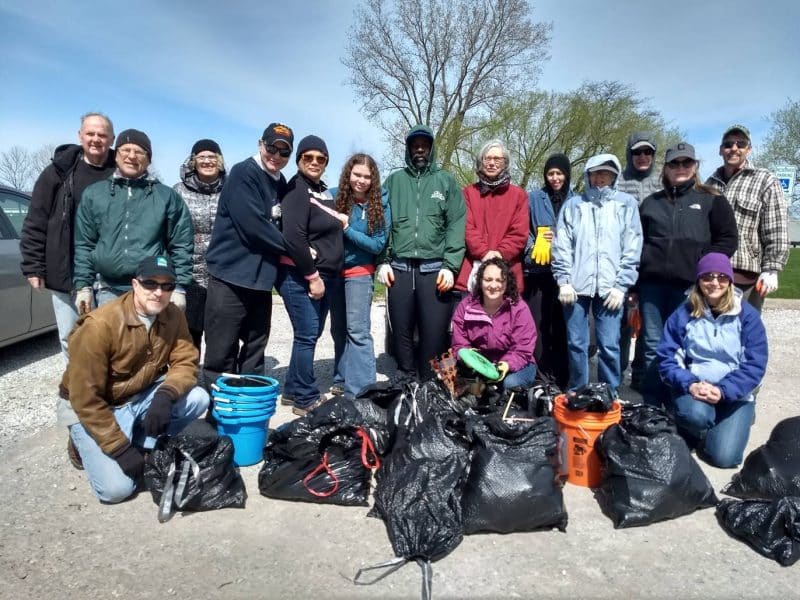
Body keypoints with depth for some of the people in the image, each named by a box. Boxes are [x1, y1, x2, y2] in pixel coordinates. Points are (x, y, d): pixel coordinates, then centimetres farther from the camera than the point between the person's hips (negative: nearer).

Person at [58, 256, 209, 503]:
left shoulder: (173, 316, -11)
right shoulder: (100, 325, -27)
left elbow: (186, 362, -9)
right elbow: (84, 398, -25)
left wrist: (166, 395, -31)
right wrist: (120, 448, -23)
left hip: (142, 395, 5)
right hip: (91, 408, -5)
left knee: (198, 398, -19)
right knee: (116, 488, -18)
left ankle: (142, 442, 1)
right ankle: (86, 444, 12)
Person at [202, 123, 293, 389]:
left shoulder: (280, 182, 14)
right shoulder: (243, 173, -9)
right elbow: (252, 225, -19)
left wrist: (282, 253, -1)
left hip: (261, 277, 8)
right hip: (231, 275, -8)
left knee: (255, 350, 15)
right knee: (222, 353, -2)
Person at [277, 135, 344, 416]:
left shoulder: (324, 192, 15)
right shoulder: (297, 190, -10)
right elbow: (294, 238, -20)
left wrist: (341, 221, 4)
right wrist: (312, 276, -18)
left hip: (325, 275, 9)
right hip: (300, 276, -9)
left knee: (312, 334, 13)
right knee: (307, 335, -5)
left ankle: (294, 388, 25)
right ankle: (306, 399, 6)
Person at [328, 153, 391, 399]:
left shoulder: (380, 204, -9)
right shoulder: (334, 196, -4)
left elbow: (378, 244, -11)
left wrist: (347, 228, -20)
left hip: (359, 272, -3)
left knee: (357, 330, -8)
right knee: (339, 328, 14)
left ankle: (360, 390, -2)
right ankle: (342, 380, 28)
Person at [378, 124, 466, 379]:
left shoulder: (446, 181, 10)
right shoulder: (394, 180, 14)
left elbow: (457, 225, 1)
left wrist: (450, 265, -9)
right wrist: (383, 261, -1)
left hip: (435, 269, -1)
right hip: (399, 268, 2)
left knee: (435, 333, -1)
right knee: (401, 331, 8)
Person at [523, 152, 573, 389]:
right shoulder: (534, 198, 9)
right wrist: (533, 247, -9)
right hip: (538, 270, 0)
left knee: (562, 325, 5)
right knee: (538, 325, -2)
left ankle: (562, 378, 15)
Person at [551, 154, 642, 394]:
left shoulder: (626, 203, 10)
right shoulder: (573, 204, 13)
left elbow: (632, 249, 3)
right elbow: (561, 246, 6)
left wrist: (621, 285, -5)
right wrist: (563, 280, -4)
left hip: (610, 287, -1)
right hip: (576, 286, 1)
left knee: (609, 345, -2)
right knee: (576, 344, 4)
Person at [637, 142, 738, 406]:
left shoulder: (711, 200, 9)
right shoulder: (651, 202, 17)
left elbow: (727, 239, 4)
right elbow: (636, 241, 16)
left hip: (689, 285, -2)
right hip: (651, 283, 3)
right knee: (653, 347, 5)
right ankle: (652, 408, 13)